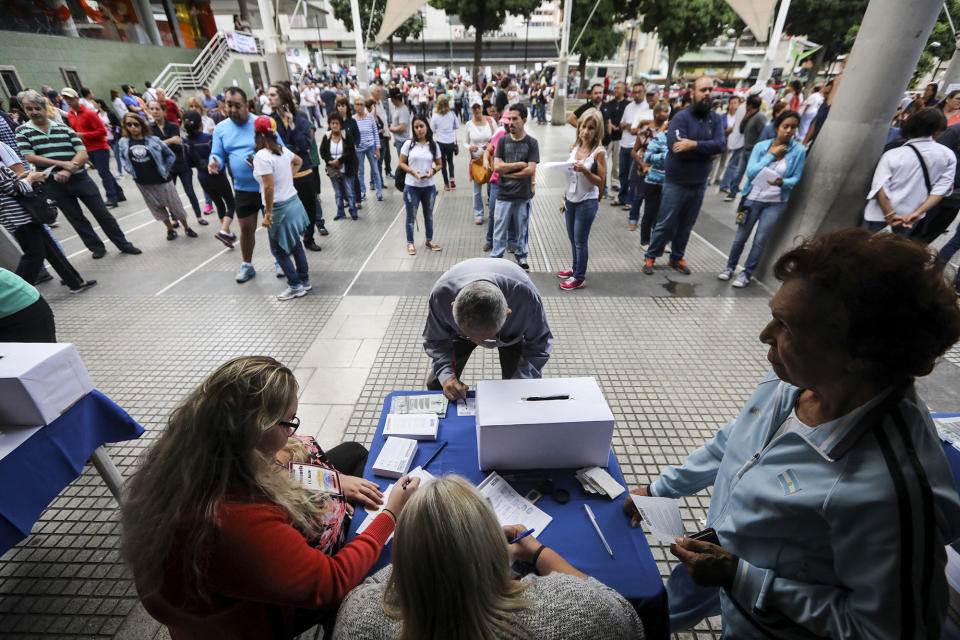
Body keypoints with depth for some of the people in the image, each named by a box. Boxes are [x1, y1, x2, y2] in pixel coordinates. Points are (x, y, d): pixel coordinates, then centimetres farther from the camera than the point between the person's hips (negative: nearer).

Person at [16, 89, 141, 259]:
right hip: (54, 184, 1)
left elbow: (82, 153, -5)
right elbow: (30, 157, -5)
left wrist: (68, 171, -20)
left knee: (102, 213, 2)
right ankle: (97, 247, 20)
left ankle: (123, 244, 11)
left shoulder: (64, 128, 4)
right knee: (76, 219, 8)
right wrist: (62, 164, -16)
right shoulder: (22, 131, 3)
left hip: (80, 178, -1)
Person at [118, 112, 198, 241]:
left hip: (162, 180, -3)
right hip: (143, 183, 3)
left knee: (175, 205, 4)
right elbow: (123, 158, 14)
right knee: (157, 207, 12)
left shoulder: (153, 139, -8)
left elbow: (170, 155, 0)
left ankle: (186, 227, 23)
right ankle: (170, 229, 26)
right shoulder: (124, 142, 0)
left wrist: (165, 170, -2)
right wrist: (131, 171, 3)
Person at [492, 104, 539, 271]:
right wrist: (519, 164, -9)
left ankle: (521, 256, 27)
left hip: (523, 194, -1)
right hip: (504, 194, 1)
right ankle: (496, 257, 13)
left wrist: (507, 173, -8)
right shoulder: (503, 140, 4)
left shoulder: (531, 143, -1)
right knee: (500, 228, 3)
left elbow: (530, 170, -11)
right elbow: (497, 166, -6)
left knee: (522, 228, 11)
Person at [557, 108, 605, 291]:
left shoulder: (599, 153, -11)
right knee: (573, 239, 17)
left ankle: (579, 278, 12)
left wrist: (585, 170, -26)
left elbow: (600, 182, -12)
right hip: (571, 200, 6)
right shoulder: (574, 148, 6)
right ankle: (576, 268, 35)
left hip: (587, 202, -6)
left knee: (580, 241, 0)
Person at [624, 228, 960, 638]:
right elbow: (733, 441, 0)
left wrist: (740, 576, -27)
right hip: (722, 557, 6)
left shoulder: (890, 486, -39)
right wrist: (659, 489, 5)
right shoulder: (791, 380, -18)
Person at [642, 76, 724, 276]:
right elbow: (676, 147, -24)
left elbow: (719, 145, -11)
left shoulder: (716, 119, 5)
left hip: (699, 183, 5)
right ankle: (650, 257, 15)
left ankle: (677, 258, 27)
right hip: (676, 182, -4)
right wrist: (706, 152, -14)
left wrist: (694, 144, -25)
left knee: (686, 225, 13)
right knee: (666, 224, 1)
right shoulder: (681, 117, -9)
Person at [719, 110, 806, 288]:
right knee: (740, 236, 7)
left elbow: (796, 178, -2)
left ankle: (747, 273, 15)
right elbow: (750, 171, -14)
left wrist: (782, 182, -23)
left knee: (760, 240, 2)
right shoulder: (761, 146, -3)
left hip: (776, 202, 0)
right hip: (753, 198, 0)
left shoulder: (799, 151, -4)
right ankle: (730, 267, 26)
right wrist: (772, 155, -17)